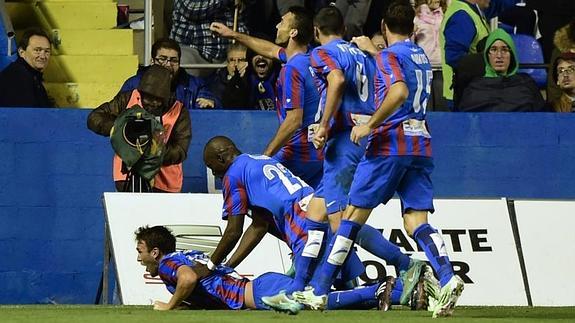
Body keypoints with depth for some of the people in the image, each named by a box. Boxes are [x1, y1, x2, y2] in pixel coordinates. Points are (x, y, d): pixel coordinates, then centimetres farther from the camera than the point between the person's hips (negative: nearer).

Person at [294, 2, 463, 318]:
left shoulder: (389, 56, -7)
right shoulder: (421, 55, 17)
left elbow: (400, 92, -24)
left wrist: (370, 125, -19)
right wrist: (372, 50, 47)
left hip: (389, 142, -6)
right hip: (421, 142, 6)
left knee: (353, 215, 1)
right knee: (416, 221, -1)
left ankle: (319, 291, 6)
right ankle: (447, 277, -26)